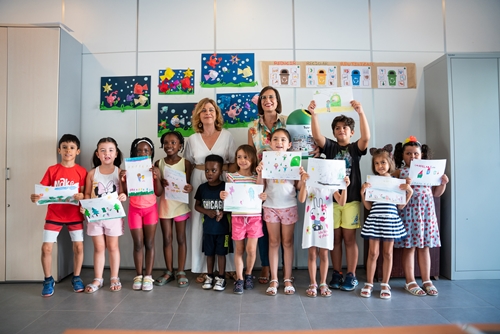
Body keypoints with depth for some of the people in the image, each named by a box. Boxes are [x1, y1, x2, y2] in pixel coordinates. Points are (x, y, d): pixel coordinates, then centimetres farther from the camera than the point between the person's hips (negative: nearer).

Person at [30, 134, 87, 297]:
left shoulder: (82, 171, -3)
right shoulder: (52, 170, -1)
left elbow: (85, 193, -3)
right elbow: (42, 190, -4)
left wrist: (81, 196, -26)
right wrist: (35, 197, -25)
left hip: (74, 215, 0)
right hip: (54, 215, 0)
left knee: (78, 246, 1)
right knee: (46, 247, -3)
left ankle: (76, 278, 20)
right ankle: (48, 280, 17)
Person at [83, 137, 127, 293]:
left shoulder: (120, 172, -4)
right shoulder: (92, 173, 1)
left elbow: (123, 193, -3)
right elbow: (87, 194, 6)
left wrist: (123, 197, -25)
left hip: (113, 215, -1)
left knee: (113, 247, 9)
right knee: (99, 247, 10)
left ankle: (114, 278, 22)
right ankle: (98, 279, 22)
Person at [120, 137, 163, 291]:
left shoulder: (154, 170, -3)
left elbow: (159, 193, -5)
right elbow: (126, 193, 1)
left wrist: (157, 178, -19)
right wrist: (123, 180, -16)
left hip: (150, 209, 0)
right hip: (134, 209, 0)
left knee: (149, 243, 4)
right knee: (138, 244, 4)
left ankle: (148, 276, 10)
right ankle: (138, 275, 14)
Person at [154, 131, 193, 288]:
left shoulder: (185, 163, -5)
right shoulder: (159, 163, 2)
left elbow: (187, 183, -7)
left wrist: (189, 188, -29)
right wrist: (160, 182, -19)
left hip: (180, 203, -2)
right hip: (164, 203, 2)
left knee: (181, 238, 6)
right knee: (166, 239, 9)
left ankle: (181, 272, 16)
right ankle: (169, 271, 22)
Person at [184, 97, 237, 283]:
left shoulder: (227, 136, 4)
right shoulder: (192, 139, 9)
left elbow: (235, 164, 2)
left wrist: (220, 167, -13)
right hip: (198, 185, 2)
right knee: (200, 226, 1)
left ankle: (224, 268, 10)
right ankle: (203, 269, 12)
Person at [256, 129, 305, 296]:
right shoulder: (265, 161, 0)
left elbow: (298, 187, 2)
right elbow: (261, 187, 0)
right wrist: (259, 172, -14)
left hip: (289, 206, 0)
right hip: (270, 206, 0)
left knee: (287, 242, 7)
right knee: (273, 242, 7)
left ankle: (287, 279, 18)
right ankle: (274, 280, 15)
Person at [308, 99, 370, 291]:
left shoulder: (356, 148, 5)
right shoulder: (330, 147, 7)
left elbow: (366, 137, -15)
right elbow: (316, 136, -10)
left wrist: (361, 113, -27)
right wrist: (313, 114, -23)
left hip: (351, 199, -1)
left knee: (349, 238, 4)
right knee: (335, 238, 8)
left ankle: (351, 276, 15)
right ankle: (336, 274, 19)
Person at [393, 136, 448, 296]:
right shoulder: (399, 172, 0)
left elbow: (436, 193, 16)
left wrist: (443, 183, -1)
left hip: (426, 210, 4)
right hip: (408, 210, -3)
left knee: (424, 246, 10)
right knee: (409, 246, 3)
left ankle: (427, 281, 21)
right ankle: (410, 282, 13)